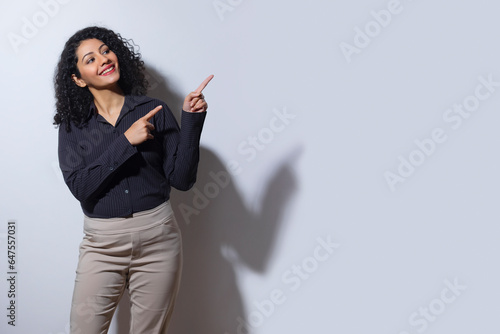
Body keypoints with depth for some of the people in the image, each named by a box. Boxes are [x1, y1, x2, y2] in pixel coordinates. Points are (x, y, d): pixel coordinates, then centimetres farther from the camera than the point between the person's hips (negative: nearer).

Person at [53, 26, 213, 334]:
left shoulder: (154, 111, 0)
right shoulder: (73, 124, 3)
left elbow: (182, 179, -5)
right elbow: (79, 186, -12)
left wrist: (192, 120, -15)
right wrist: (126, 141, -18)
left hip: (157, 238, 0)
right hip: (102, 242, 1)